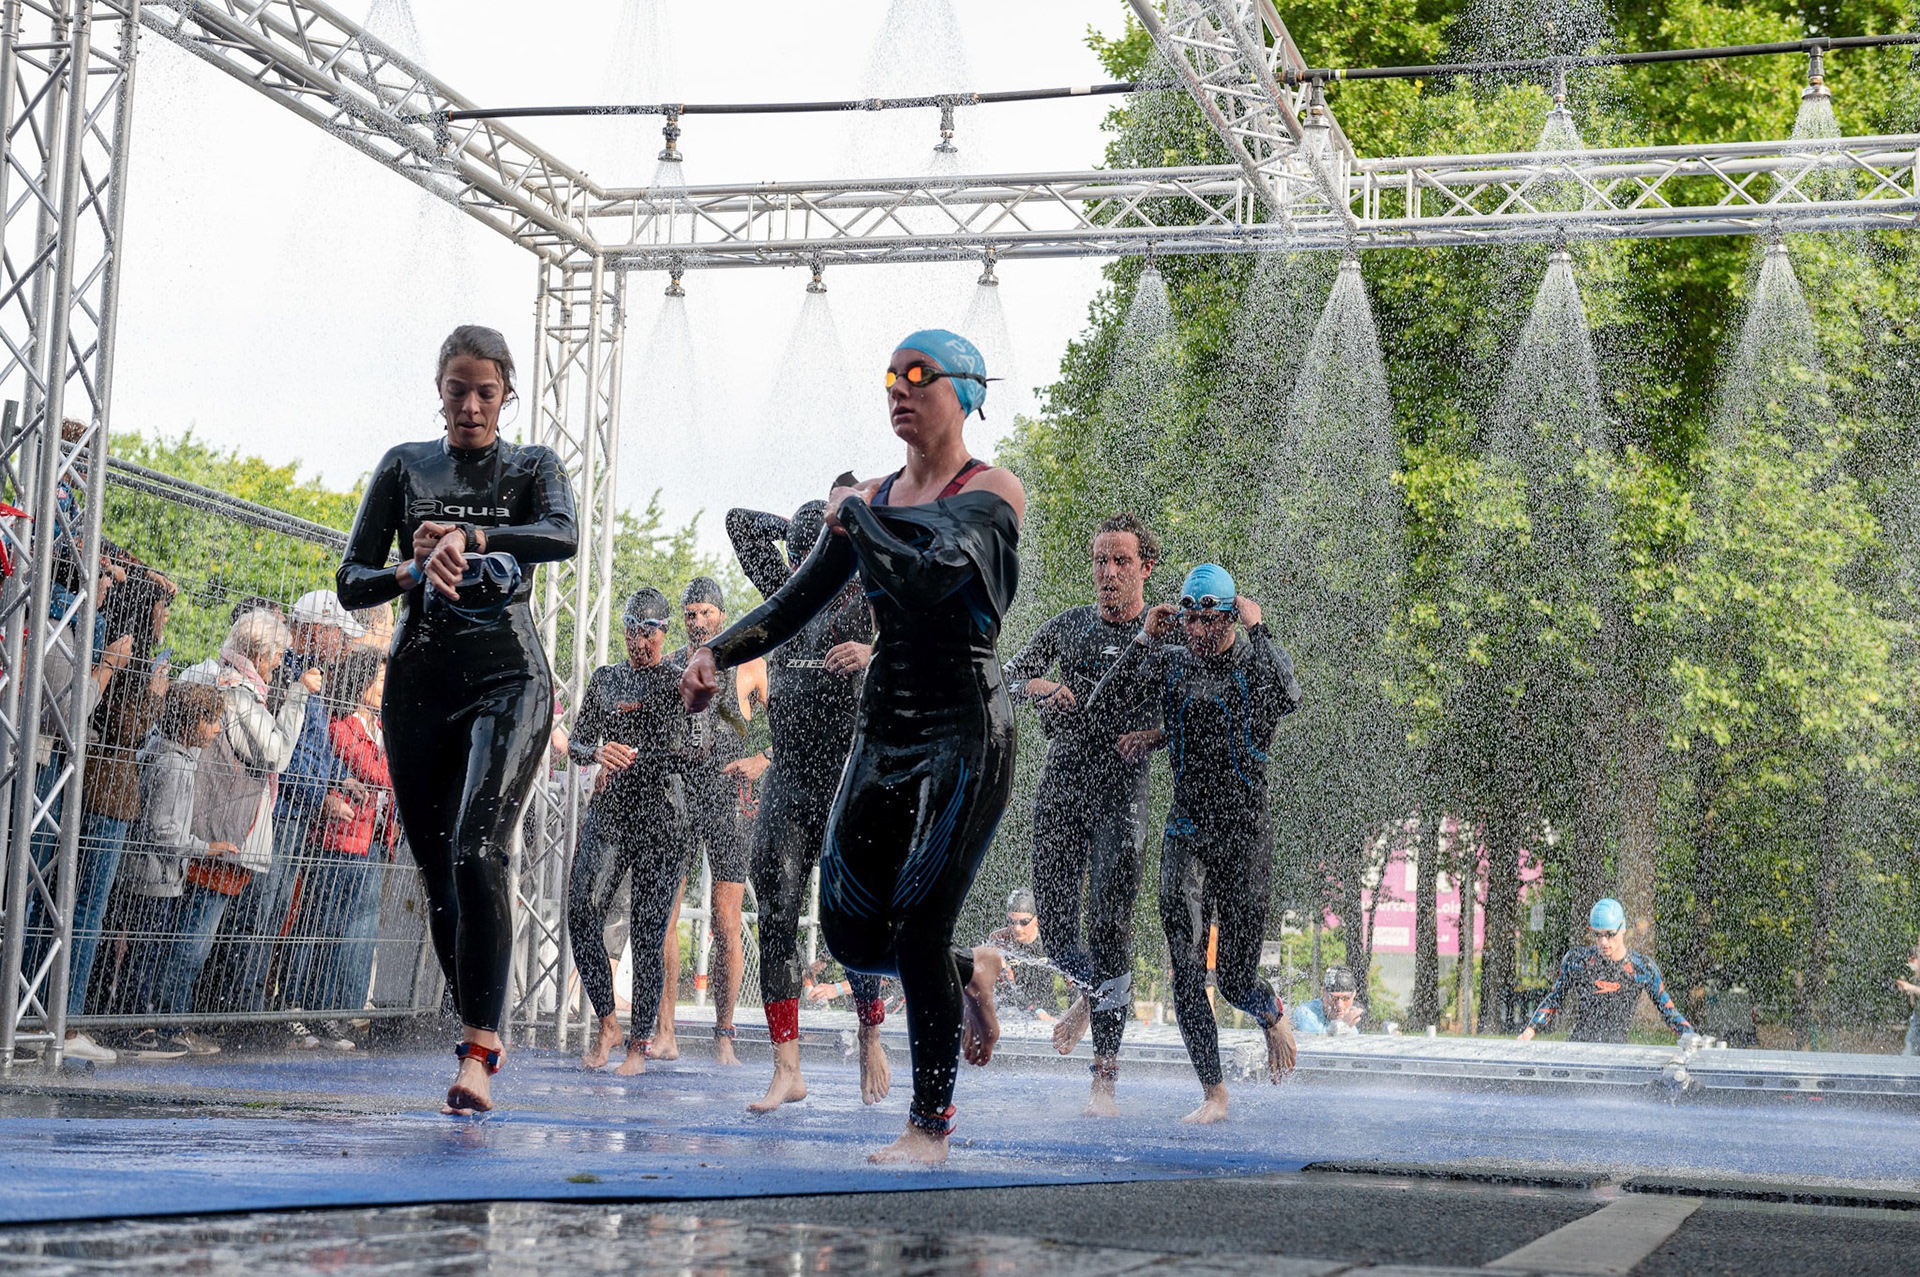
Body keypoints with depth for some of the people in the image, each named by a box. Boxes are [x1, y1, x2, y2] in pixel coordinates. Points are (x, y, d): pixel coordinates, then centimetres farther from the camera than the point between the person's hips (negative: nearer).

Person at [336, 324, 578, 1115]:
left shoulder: (531, 467, 8)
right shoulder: (404, 468, 13)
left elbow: (563, 537, -15)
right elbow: (351, 583, 8)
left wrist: (464, 536, -28)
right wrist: (418, 571, -12)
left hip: (507, 678, -3)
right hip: (420, 682, 3)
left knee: (479, 851, -21)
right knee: (435, 870, 4)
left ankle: (478, 1053, -25)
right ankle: (477, 1028, 19)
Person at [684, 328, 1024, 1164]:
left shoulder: (991, 492, -6)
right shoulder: (871, 498, 13)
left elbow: (928, 580, -23)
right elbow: (799, 601, 13)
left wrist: (856, 518, -8)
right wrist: (718, 652, -2)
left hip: (964, 734, -6)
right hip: (883, 730, 6)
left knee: (917, 927, -9)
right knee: (852, 936, 4)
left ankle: (930, 1126, 2)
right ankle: (971, 975, 34)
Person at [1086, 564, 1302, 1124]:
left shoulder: (1263, 658, -1)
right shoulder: (1168, 662, 7)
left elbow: (1286, 701, -24)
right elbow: (1104, 707, -3)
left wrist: (1256, 628, -18)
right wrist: (1144, 638, -8)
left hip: (1245, 832, -2)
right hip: (1186, 831, 3)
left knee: (1235, 978, -1)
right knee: (1186, 970, -9)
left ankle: (1274, 1019, 35)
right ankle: (1214, 1095, -1)